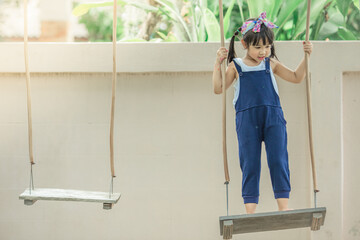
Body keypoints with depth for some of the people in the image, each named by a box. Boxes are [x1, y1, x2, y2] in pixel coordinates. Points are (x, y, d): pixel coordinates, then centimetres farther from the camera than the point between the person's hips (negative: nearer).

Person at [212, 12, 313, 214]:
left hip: (273, 116, 1)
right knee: (249, 163, -1)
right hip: (246, 119, -1)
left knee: (278, 160, -7)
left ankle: (284, 205, -5)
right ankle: (250, 209, 1)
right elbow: (219, 89, 6)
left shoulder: (271, 64, 14)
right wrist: (218, 64, 0)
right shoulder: (236, 66, 9)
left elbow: (296, 78, 20)